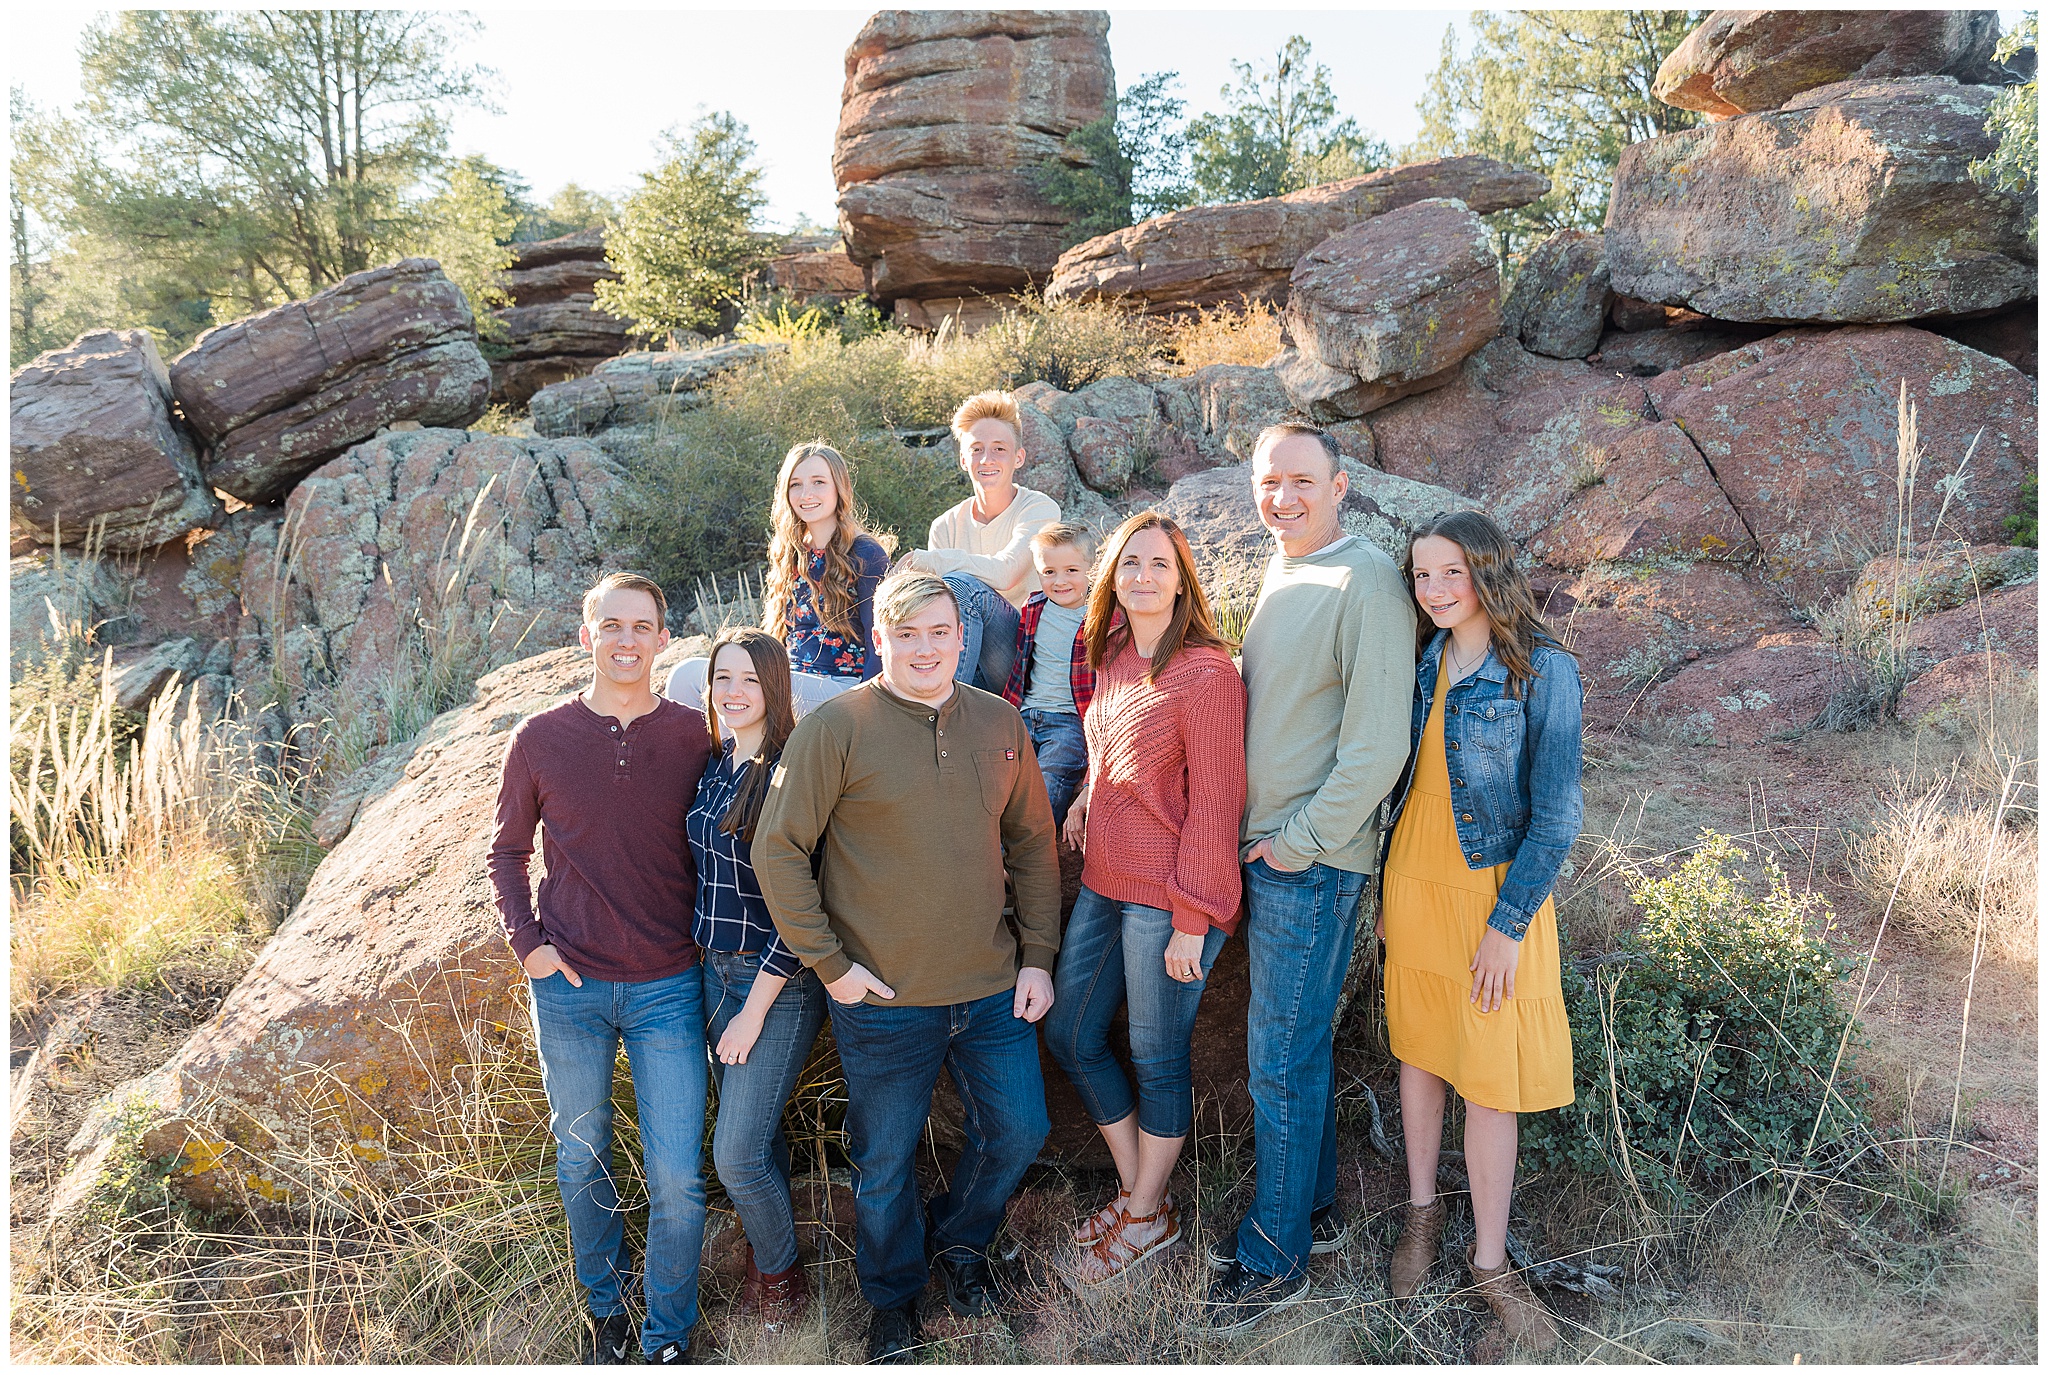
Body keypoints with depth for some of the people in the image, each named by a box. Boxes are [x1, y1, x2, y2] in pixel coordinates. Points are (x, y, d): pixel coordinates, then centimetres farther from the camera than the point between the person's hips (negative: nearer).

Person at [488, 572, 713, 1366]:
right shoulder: (539, 740, -1)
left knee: (677, 1179, 1)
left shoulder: (695, 738, -3)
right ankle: (605, 1307, 39)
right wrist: (526, 941, -2)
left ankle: (667, 1336, 23)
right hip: (568, 987, 1)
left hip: (667, 987, -1)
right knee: (582, 1164, 16)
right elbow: (507, 852, 10)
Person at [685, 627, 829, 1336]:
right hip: (714, 971, 6)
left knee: (738, 1154, -3)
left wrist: (755, 1011, -16)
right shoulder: (710, 768, 5)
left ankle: (781, 1274, 24)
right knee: (755, 1130, 18)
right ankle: (765, 1257, 40)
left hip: (779, 984, -6)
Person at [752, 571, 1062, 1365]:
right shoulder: (836, 727, -11)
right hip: (884, 999, -3)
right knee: (885, 1164, 12)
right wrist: (828, 963, -10)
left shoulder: (999, 724, 3)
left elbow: (1033, 845, 10)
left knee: (1019, 1132, 13)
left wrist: (1038, 957, 6)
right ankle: (892, 1299, 39)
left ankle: (959, 1241, 43)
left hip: (993, 989, 4)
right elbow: (778, 851, -9)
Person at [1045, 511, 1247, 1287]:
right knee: (1070, 1036, 16)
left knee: (1158, 1056, 8)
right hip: (1104, 882, 9)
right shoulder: (1112, 658, 8)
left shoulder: (1206, 673, -16)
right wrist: (1088, 795, 8)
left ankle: (1149, 1219, 29)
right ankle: (1134, 1190, 35)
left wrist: (1190, 922, -16)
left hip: (1169, 897, -8)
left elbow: (1213, 804, -16)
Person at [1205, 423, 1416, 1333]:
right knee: (1294, 1043, 19)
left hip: (1313, 860, -8)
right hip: (1268, 848, 8)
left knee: (1281, 1056, 2)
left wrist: (1300, 843, -15)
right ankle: (1311, 1209, 36)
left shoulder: (1366, 583, -16)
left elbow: (1378, 745, -20)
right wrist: (1262, 838, 12)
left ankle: (1276, 1259, 18)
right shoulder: (1278, 576, 12)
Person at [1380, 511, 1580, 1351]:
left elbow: (1556, 813, -12)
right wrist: (1387, 887, 12)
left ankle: (1489, 1261, 19)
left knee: (1491, 1079, 2)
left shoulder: (1541, 671, -12)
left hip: (1492, 892, -5)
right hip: (1412, 880, 5)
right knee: (1418, 1049, 15)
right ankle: (1422, 1209, 34)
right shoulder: (1423, 661, 4)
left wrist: (1507, 925, -15)